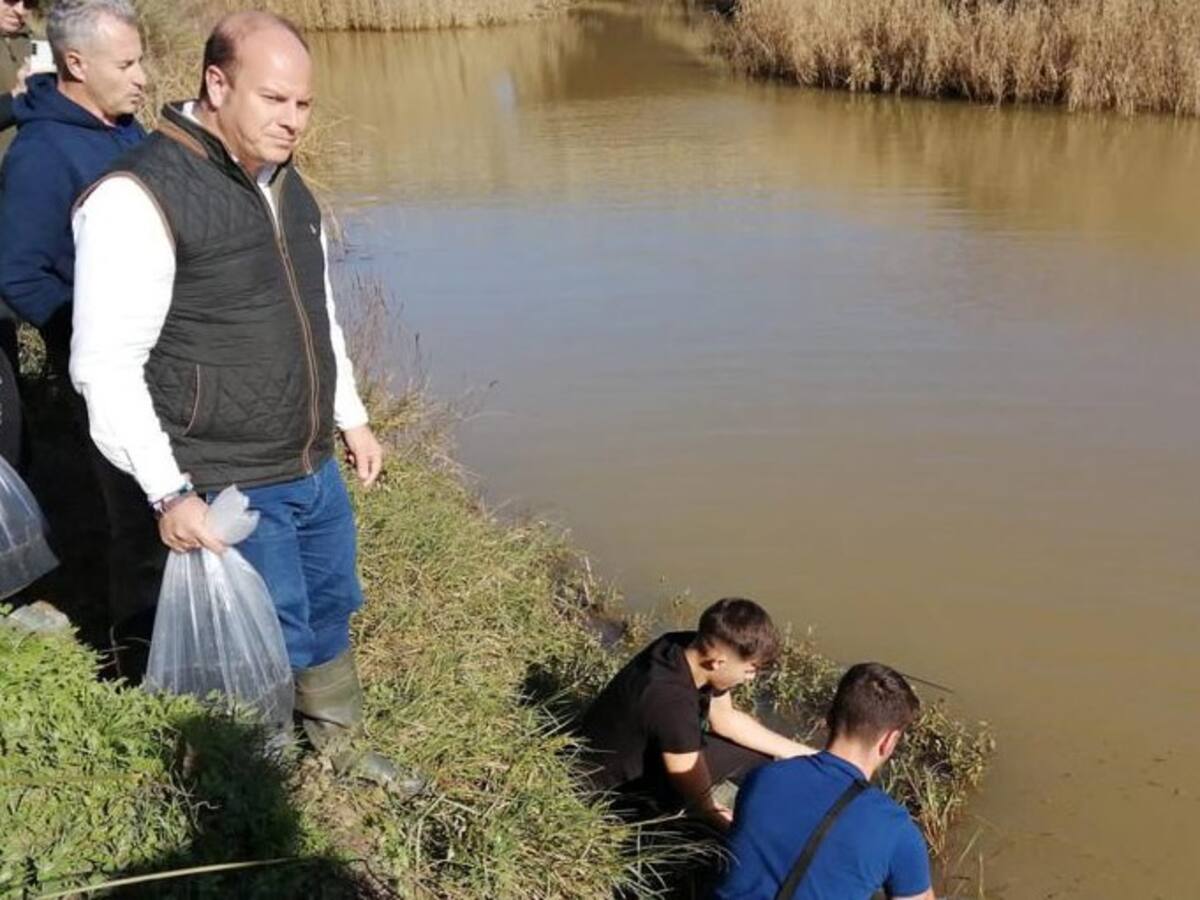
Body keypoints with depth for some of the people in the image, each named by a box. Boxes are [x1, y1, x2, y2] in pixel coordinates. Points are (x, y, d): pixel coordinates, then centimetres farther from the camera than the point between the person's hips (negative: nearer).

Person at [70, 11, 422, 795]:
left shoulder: (286, 184, 7)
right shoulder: (141, 197, -18)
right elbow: (105, 366, -18)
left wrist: (352, 419, 21)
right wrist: (169, 493, -20)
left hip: (315, 468, 8)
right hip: (227, 489, -7)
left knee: (331, 611, 20)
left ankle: (342, 745, 42)